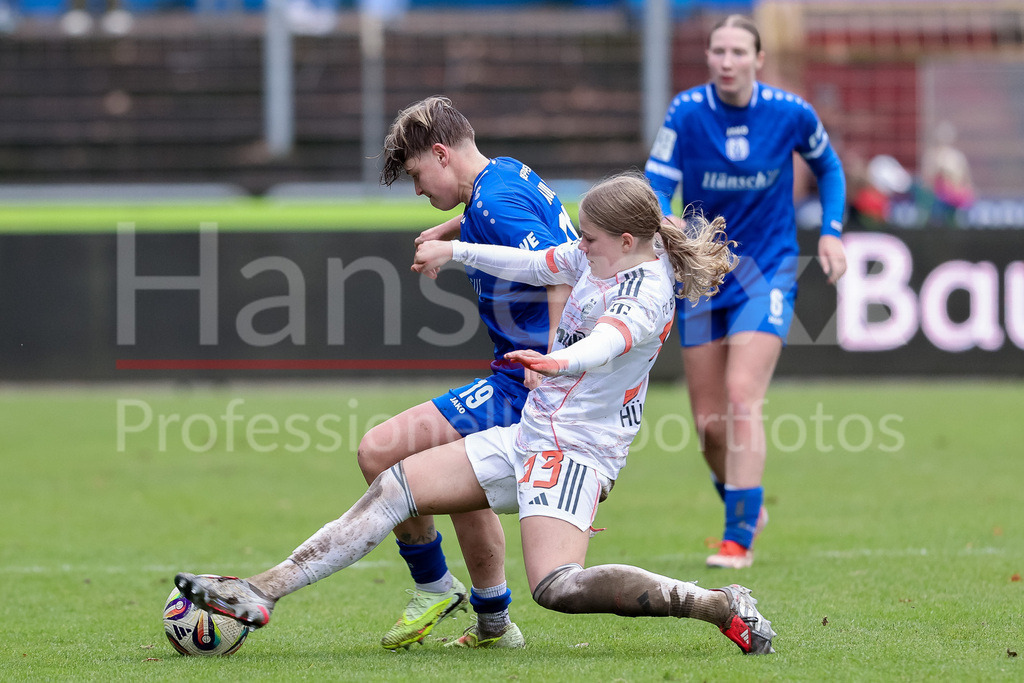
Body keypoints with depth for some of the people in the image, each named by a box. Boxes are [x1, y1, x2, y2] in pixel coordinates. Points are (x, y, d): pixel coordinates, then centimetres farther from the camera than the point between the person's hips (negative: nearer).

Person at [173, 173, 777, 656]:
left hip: (577, 452, -9)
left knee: (558, 586, -30)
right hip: (529, 437, 9)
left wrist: (559, 362, -60)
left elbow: (607, 341, -40)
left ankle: (720, 604, -20)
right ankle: (262, 592, 0)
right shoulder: (607, 254, 7)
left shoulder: (647, 293, -19)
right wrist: (457, 252, 32)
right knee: (395, 488, 1)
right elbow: (536, 265, 24)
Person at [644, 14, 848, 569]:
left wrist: (831, 231, -1)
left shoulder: (790, 113, -8)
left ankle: (739, 537, -16)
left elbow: (828, 168, 12)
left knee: (741, 399, -19)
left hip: (767, 272, -2)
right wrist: (665, 222, -37)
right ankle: (747, 507, 32)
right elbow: (655, 187, -15)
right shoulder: (686, 112, -10)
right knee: (708, 421, 4)